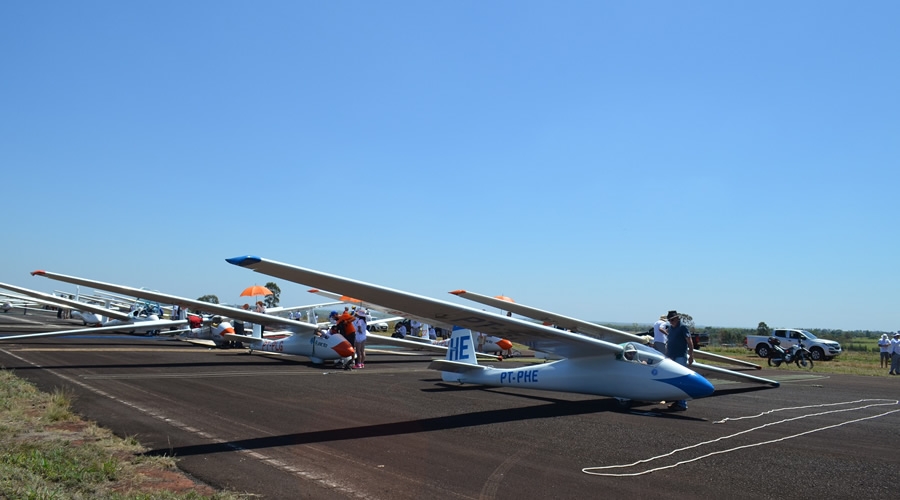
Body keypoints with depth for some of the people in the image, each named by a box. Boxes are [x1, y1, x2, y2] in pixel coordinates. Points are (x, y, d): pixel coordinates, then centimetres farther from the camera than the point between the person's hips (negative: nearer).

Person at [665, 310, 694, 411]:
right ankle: (677, 401, 17)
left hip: (680, 357, -7)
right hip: (671, 357, 8)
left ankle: (683, 404, -6)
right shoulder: (670, 328, 15)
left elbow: (690, 343, -10)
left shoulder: (683, 328, -7)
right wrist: (666, 355, 18)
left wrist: (691, 356, -15)